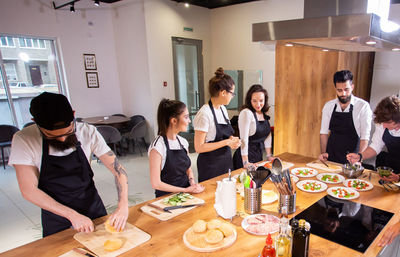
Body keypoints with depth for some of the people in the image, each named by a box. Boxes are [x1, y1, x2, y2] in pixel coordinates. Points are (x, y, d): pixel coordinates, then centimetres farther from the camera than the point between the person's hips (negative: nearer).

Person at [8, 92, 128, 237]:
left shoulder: (88, 132, -16)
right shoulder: (24, 140, -18)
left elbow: (118, 169, -14)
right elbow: (29, 191, -18)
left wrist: (123, 206, -28)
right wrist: (72, 215, -24)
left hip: (93, 208, 2)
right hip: (56, 216, -1)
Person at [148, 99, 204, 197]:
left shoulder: (183, 142, 5)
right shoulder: (158, 146, -16)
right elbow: (156, 183, -15)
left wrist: (192, 182, -3)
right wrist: (186, 190, -15)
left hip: (186, 193, 6)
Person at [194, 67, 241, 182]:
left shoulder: (223, 109, 5)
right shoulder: (205, 113, -20)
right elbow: (199, 147, -22)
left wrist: (232, 139, -3)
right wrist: (227, 142, -19)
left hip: (225, 162, 8)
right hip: (210, 167, -8)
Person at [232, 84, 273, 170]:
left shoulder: (264, 114, 5)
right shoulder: (246, 113, -19)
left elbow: (267, 135, 11)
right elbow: (244, 138, -22)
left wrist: (269, 156, 9)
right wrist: (245, 162, -24)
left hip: (258, 156, 8)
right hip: (247, 156, -8)